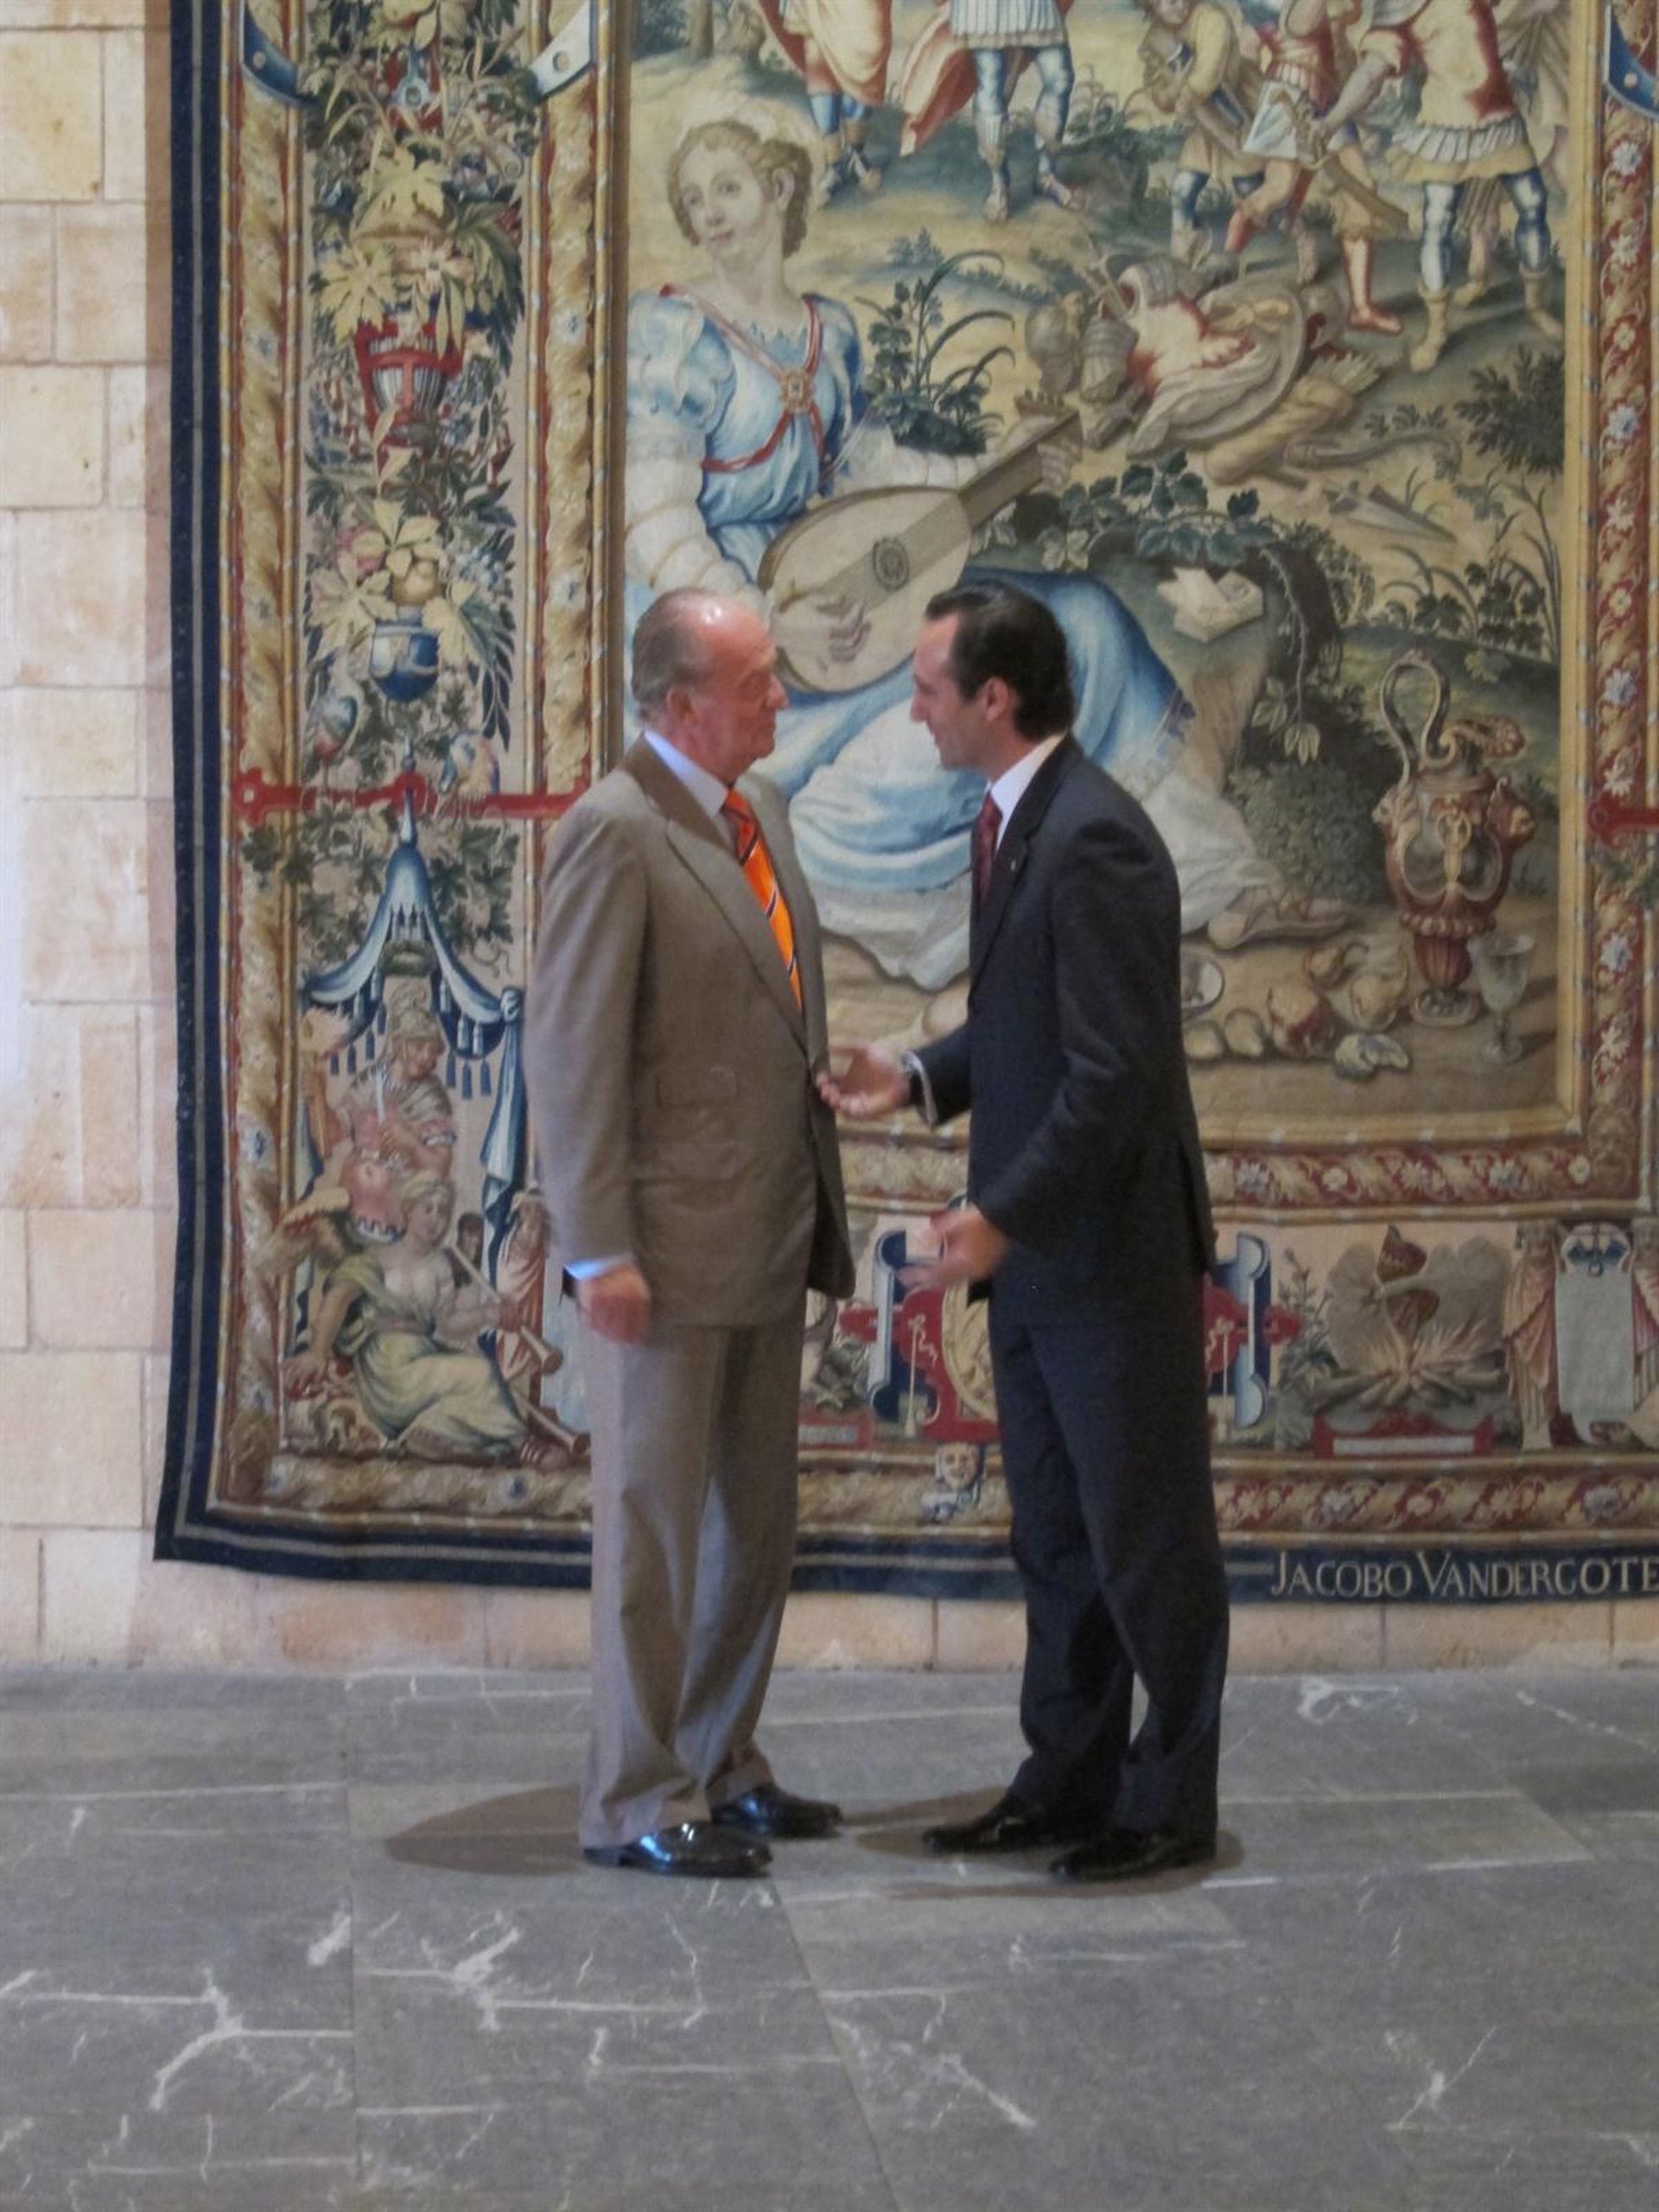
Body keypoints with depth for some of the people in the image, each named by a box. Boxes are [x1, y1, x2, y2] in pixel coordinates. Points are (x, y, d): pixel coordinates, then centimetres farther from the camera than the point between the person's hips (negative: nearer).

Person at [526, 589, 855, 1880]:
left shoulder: (758, 812, 12)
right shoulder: (615, 834, -14)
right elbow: (570, 1055, -16)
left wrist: (819, 1206, 14)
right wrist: (600, 1252, -18)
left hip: (770, 1238, 8)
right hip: (671, 1243, -8)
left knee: (757, 1524, 14)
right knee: (654, 1523, 0)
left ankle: (721, 1770, 25)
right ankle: (638, 1802, 9)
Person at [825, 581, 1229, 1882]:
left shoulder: (1094, 841, -21)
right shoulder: (1015, 822, 10)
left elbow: (1116, 1069, -24)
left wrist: (1003, 1214, -25)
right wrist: (921, 1079, 5)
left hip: (1111, 1249, -10)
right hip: (1036, 1252, 10)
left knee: (1145, 1533, 3)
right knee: (1055, 1532, 16)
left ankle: (1174, 1801, 14)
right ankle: (1068, 1781, 26)